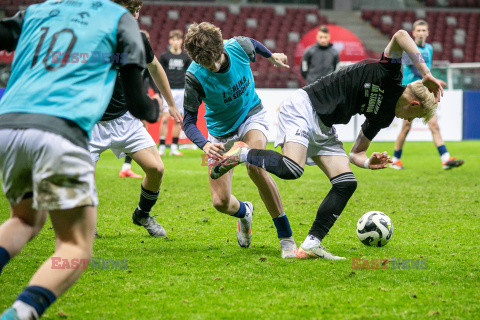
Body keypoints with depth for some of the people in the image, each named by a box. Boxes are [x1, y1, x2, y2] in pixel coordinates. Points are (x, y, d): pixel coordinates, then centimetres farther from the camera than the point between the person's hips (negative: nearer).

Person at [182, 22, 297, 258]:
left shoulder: (239, 46, -22)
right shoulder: (194, 76, -27)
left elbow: (253, 44, 5)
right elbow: (189, 121, -21)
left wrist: (271, 56, 26)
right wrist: (205, 145, -41)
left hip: (252, 116, 0)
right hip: (221, 132, 0)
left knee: (255, 167, -32)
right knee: (221, 202, -8)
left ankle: (286, 237, -21)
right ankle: (244, 212, 33)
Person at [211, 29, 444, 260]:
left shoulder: (384, 116, 14)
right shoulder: (390, 76, -7)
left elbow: (355, 153, 17)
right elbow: (400, 36, -23)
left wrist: (369, 162, -6)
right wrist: (426, 74, -26)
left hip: (324, 129, 9)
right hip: (303, 108, -9)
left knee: (346, 184, -4)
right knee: (292, 169, -30)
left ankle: (310, 245, -4)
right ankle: (242, 154, -4)